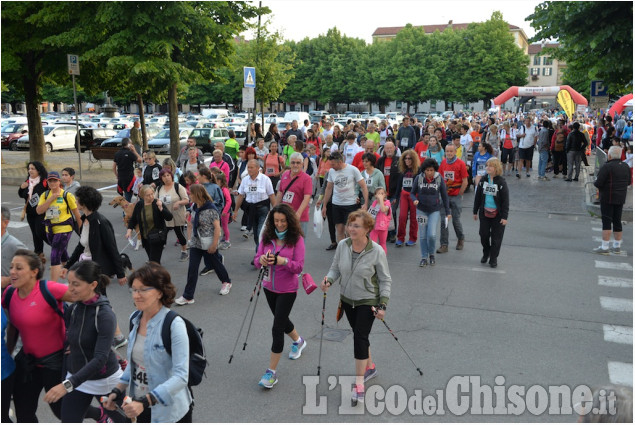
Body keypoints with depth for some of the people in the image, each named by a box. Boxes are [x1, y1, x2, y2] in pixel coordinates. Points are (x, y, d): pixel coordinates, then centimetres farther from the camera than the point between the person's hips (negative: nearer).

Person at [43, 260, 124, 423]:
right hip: (76, 377, 5)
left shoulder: (105, 315, -26)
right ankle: (101, 415, 41)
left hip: (104, 379, -5)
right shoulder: (74, 308, -7)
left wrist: (67, 384, -40)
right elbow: (68, 345, 6)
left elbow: (100, 358, -33)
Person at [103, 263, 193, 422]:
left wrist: (144, 402, -32)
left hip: (170, 412, -6)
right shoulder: (135, 319, -1)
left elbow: (181, 376, -26)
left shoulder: (174, 325, -22)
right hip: (142, 409, 6)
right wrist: (118, 390, 3)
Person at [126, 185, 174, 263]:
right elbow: (133, 219, 12)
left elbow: (169, 217, -18)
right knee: (151, 258, 17)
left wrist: (161, 208, -30)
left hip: (157, 237, -5)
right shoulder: (139, 205, -2)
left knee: (154, 261, -7)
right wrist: (130, 229, -1)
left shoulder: (157, 204, -12)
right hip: (145, 237, 5)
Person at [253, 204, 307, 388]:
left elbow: (299, 267, -16)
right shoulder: (267, 237, -2)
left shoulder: (297, 239, -13)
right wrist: (261, 260, -26)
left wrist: (284, 261, -34)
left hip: (287, 289, -5)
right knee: (281, 319, 24)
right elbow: (257, 260, -3)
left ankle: (272, 372, 3)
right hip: (269, 287, 5)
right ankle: (298, 341, 55)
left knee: (277, 328, -8)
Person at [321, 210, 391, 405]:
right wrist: (329, 280, -17)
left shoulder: (377, 252, -19)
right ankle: (370, 367, 42)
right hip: (347, 299, 5)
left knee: (360, 337, -11)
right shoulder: (342, 245, -9)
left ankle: (359, 385, -2)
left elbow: (385, 280, -10)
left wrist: (383, 305, -15)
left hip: (368, 301, -5)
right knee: (359, 334, 18)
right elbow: (335, 268, 4)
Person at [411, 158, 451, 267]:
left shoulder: (439, 179, -6)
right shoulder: (418, 178, -6)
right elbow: (412, 193, 3)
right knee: (422, 235, 5)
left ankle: (431, 254, 17)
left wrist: (448, 212, 5)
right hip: (421, 210, 1)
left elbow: (444, 196, 3)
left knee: (432, 234, -9)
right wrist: (415, 200, -20)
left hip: (435, 210, -1)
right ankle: (424, 257, 20)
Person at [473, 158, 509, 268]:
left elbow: (505, 200, -9)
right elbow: (478, 196, 9)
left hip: (497, 214, -3)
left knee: (496, 237, 4)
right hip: (484, 212, 3)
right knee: (483, 234, 7)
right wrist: (475, 211, 11)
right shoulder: (483, 180, 1)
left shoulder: (501, 182, -10)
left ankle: (493, 258, 18)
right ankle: (486, 253, 32)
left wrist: (504, 217, -12)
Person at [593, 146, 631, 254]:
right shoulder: (626, 166, 7)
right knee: (617, 221, 14)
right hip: (621, 198, 7)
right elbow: (628, 182, 17)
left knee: (606, 222, -5)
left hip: (607, 198, -7)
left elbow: (598, 183, -19)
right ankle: (617, 246, 23)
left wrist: (595, 182, 1)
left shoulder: (607, 167, -17)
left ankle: (604, 247, -6)